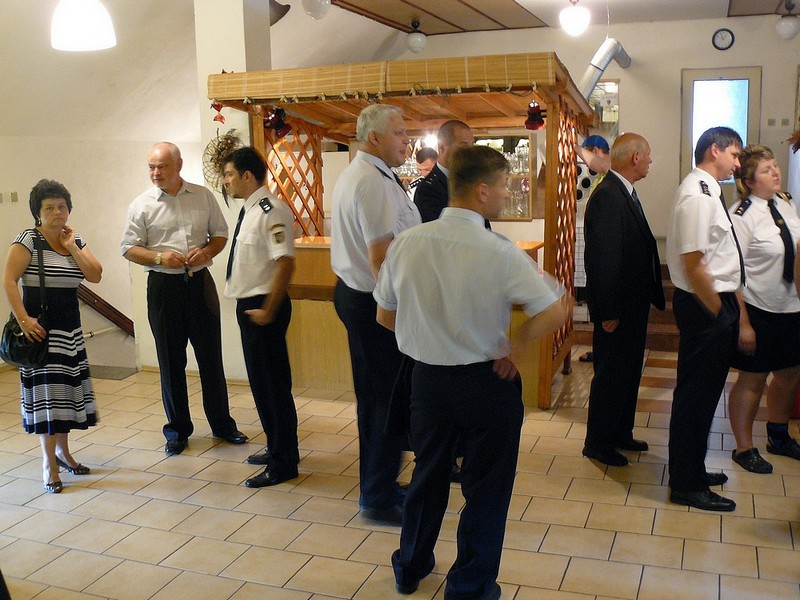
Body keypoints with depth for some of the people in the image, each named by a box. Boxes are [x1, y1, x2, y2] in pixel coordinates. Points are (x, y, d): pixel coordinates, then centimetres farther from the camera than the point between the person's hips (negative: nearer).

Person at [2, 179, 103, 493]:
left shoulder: (75, 241, 9)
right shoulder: (28, 240, -9)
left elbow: (95, 275, -1)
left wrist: (71, 246, -6)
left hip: (71, 328, 6)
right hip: (41, 327, -6)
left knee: (67, 389, 11)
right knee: (46, 393, -4)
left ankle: (62, 451, 26)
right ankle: (48, 462, 4)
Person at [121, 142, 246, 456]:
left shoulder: (203, 196, 3)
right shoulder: (141, 205, -2)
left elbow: (220, 233, 9)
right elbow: (129, 248, -1)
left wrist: (208, 251, -11)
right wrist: (159, 258, -18)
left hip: (200, 282, 1)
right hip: (164, 286, -1)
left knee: (211, 356, 9)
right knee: (171, 361, 7)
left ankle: (222, 423, 23)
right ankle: (178, 429, 20)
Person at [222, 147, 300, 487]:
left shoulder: (271, 211, -19)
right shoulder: (249, 210, 11)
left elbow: (285, 263, -26)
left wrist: (268, 311, -22)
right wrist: (252, 306, 16)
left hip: (263, 307, -10)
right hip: (248, 305, 10)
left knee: (272, 383, -1)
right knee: (260, 380, 19)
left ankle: (284, 463, 13)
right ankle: (277, 449, 35)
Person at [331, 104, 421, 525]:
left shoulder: (351, 175, 14)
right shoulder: (375, 182, -19)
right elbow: (381, 257, -24)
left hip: (352, 293, 11)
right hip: (377, 303, -11)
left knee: (373, 396, 18)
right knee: (390, 400, 0)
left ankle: (377, 486, 32)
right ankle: (378, 499, 13)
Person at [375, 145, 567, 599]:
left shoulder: (407, 243, -7)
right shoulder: (501, 252, -19)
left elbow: (385, 315, 2)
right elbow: (554, 312, -20)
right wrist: (515, 349, -6)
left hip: (427, 376, 5)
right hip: (487, 381, -4)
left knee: (428, 474, 24)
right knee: (486, 487, 14)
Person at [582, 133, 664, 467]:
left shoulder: (625, 193, 10)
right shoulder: (607, 196, -21)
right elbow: (601, 258, -25)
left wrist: (652, 296, 12)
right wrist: (608, 312, -24)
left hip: (634, 304, 10)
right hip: (617, 308, -10)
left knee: (628, 373, 20)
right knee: (610, 376, 3)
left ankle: (621, 433, 35)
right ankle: (598, 443, 18)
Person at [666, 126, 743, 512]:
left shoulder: (707, 191, 13)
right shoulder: (698, 195, -19)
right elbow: (693, 265, -23)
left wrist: (729, 310, 12)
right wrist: (718, 312, -14)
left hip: (715, 305, 10)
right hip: (704, 306, -10)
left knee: (703, 392, 19)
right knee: (696, 394, 0)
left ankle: (691, 470, 34)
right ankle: (686, 486, 13)